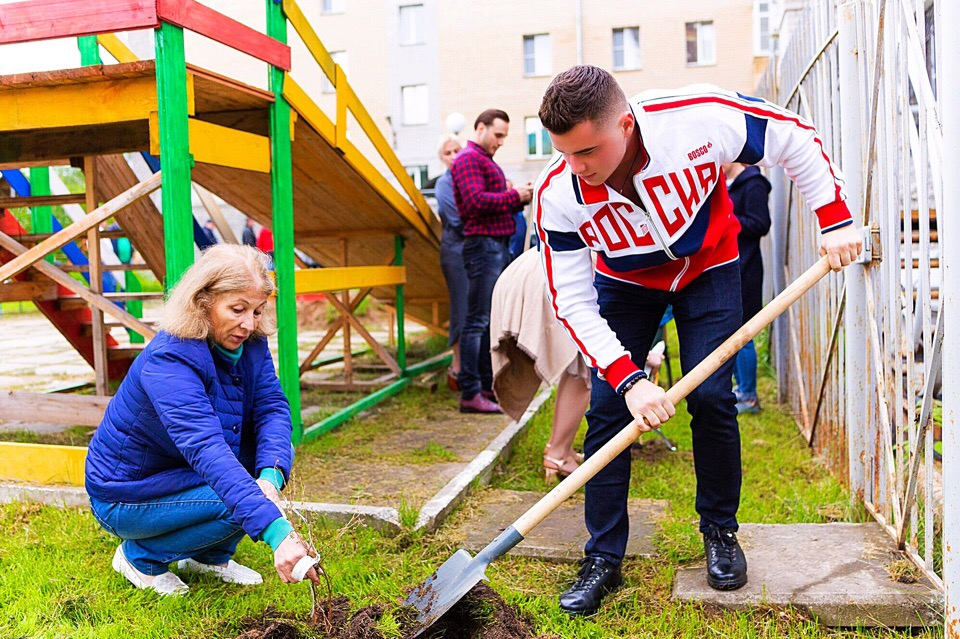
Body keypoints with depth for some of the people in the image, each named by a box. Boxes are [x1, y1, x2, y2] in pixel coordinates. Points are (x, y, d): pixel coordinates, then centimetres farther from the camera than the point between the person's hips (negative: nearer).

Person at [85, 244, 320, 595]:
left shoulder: (249, 342, -10)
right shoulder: (170, 360, -33)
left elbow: (273, 406, -15)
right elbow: (207, 450, -44)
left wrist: (271, 476, -36)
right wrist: (277, 532, -54)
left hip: (182, 474, 7)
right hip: (125, 497, -7)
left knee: (276, 448, -11)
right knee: (240, 503, -26)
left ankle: (209, 556, 7)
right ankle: (141, 556, 0)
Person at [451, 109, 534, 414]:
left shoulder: (487, 161, 24)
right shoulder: (468, 159, -7)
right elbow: (476, 201, -21)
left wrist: (519, 199, 4)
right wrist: (514, 195, -13)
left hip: (499, 246, 10)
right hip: (483, 245, -10)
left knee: (492, 320, 13)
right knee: (477, 320, -10)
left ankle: (488, 386, 22)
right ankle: (470, 394, -7)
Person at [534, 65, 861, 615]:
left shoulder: (698, 118, -34)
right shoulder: (558, 194, -30)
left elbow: (796, 138, -16)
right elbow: (573, 302, -25)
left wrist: (835, 219, -18)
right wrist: (630, 381, -33)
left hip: (708, 266, 0)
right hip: (624, 281, 1)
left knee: (711, 398, -9)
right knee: (608, 409, -8)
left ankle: (721, 532, 15)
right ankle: (604, 560, 3)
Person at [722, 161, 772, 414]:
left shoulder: (753, 184, -10)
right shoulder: (727, 185, 17)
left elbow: (760, 224, -17)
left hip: (742, 272, -9)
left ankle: (749, 398, 5)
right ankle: (741, 388, 26)